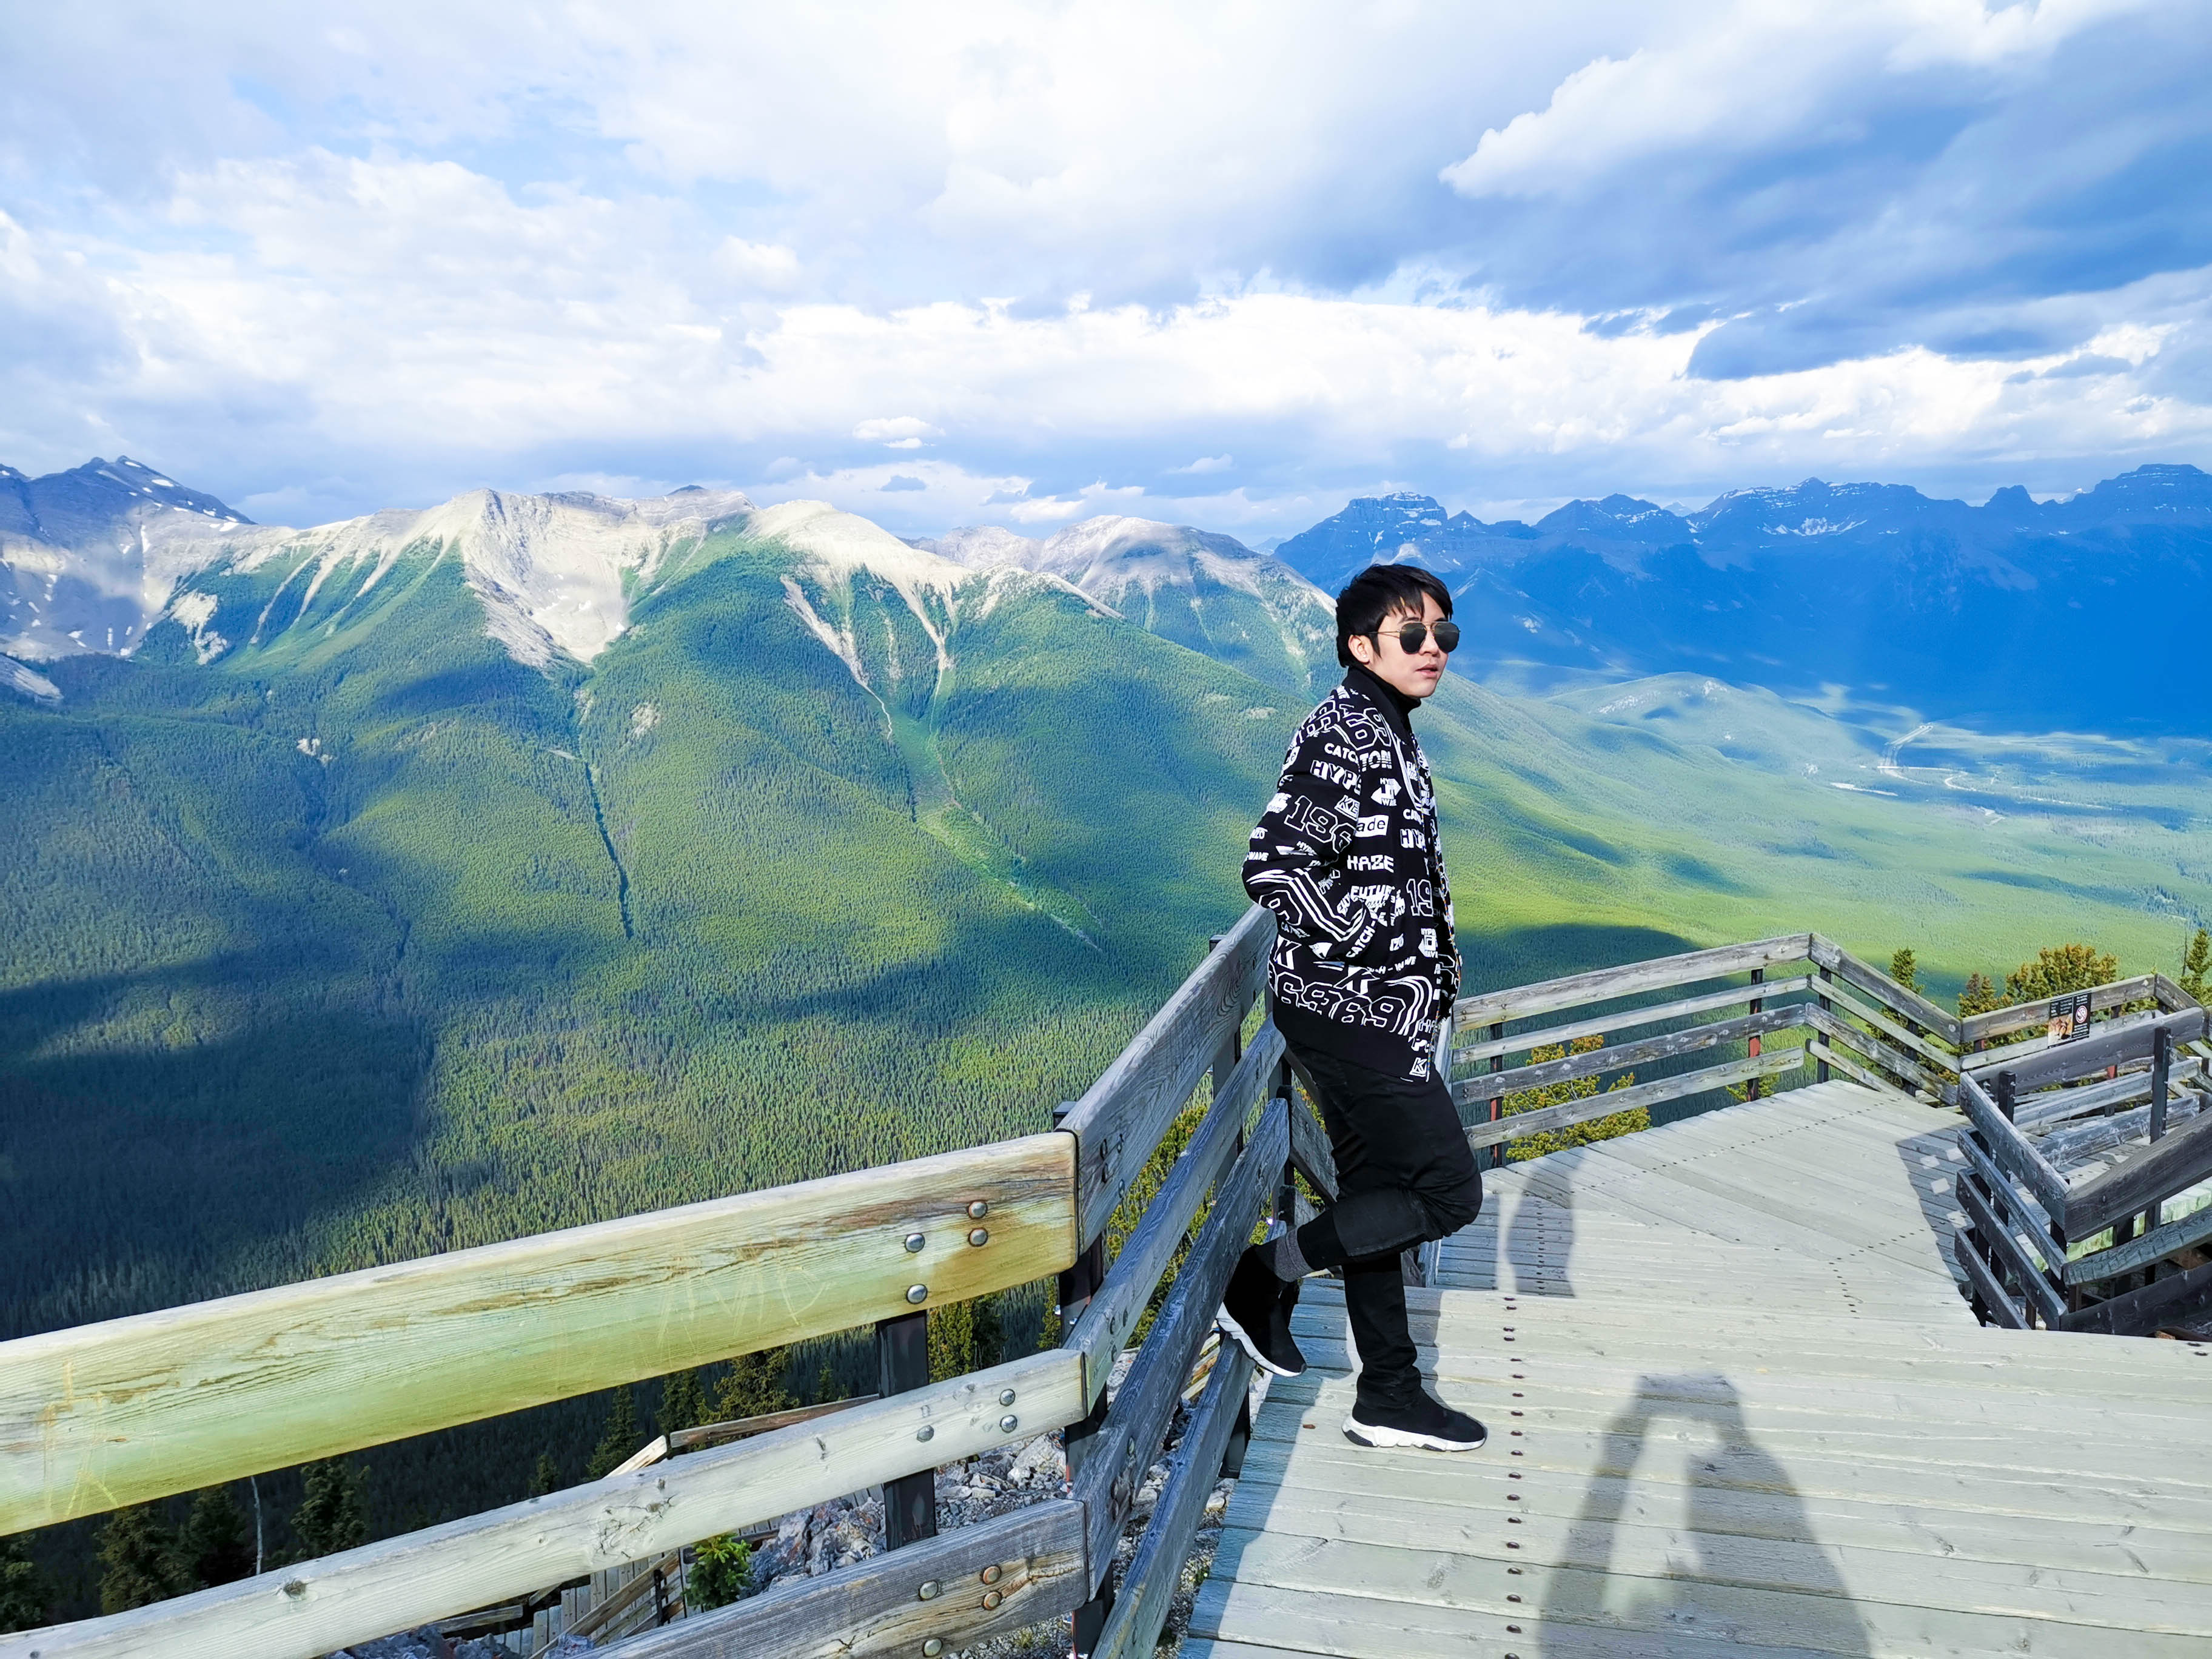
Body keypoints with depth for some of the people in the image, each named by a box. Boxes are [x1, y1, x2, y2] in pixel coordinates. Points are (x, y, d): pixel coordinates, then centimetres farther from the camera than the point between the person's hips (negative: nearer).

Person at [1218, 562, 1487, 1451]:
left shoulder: (1384, 729, 14)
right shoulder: (1347, 733, -18)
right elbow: (1274, 864, -27)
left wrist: (1426, 984, 21)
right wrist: (1363, 944, -18)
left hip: (1370, 1012, 10)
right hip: (1355, 1012, -10)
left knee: (1377, 1194, 16)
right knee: (1450, 1192, -1)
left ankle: (1389, 1397, 29)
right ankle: (1267, 1275, 11)